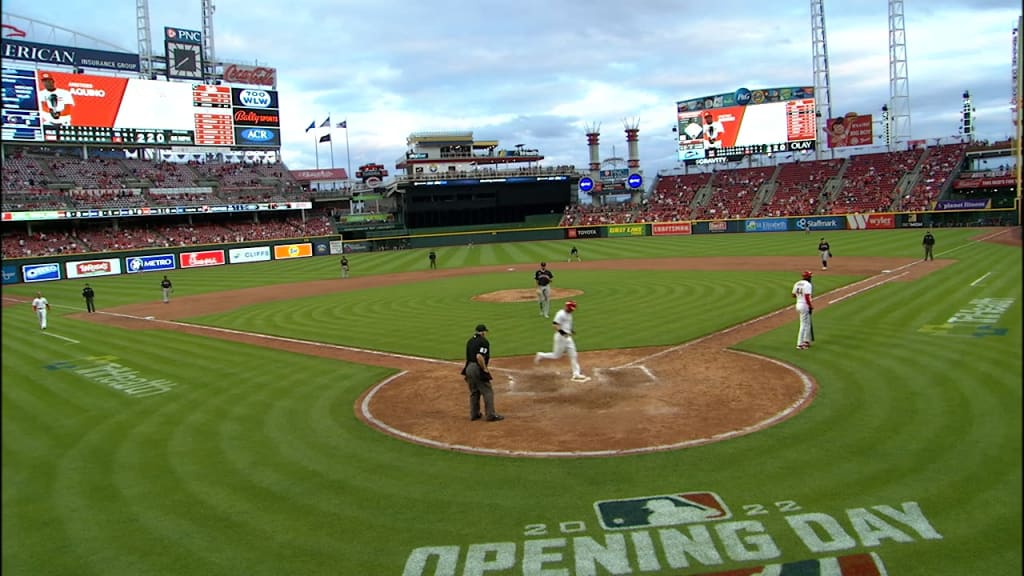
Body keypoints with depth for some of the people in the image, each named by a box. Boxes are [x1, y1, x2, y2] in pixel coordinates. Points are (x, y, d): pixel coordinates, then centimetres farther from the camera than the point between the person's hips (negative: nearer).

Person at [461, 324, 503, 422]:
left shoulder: (470, 341, 14)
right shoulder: (484, 341, -11)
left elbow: (468, 356, 13)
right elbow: (479, 356, -24)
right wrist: (485, 368, -14)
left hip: (469, 368, 8)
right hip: (478, 369, -8)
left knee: (474, 392, 17)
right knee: (488, 392, -1)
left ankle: (474, 414, 21)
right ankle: (491, 415, -1)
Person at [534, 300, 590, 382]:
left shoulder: (569, 314, 13)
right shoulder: (561, 314, -17)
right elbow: (554, 325, -24)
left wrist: (571, 330, 11)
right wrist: (561, 331, -34)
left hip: (568, 337, 9)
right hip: (561, 337, -9)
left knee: (573, 355, 5)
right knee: (556, 356, 0)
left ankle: (576, 374, 8)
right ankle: (540, 355, 21)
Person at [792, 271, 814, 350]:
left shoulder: (797, 284, 9)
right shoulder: (807, 285, -15)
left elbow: (794, 295, 14)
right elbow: (807, 297, -22)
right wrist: (811, 306, -15)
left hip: (798, 304, 8)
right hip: (805, 305, -8)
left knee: (807, 323, 20)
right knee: (804, 325, -3)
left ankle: (806, 341, 25)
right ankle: (800, 344, -2)